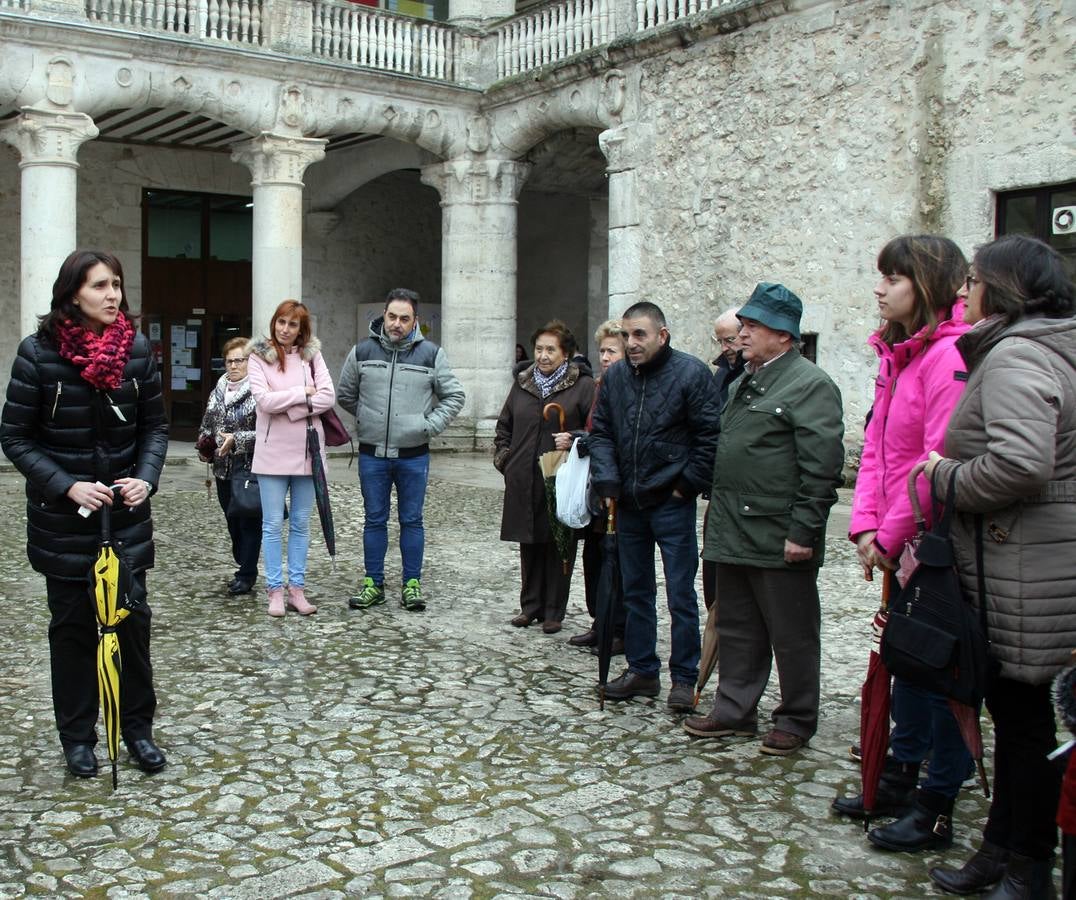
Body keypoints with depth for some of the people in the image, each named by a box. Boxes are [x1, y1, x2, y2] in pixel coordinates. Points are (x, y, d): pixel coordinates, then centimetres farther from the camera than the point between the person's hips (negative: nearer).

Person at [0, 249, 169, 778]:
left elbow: (155, 425, 5)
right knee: (73, 625, 8)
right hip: (63, 516, -2)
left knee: (132, 618, 6)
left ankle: (138, 728, 22)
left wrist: (146, 477, -12)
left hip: (126, 512, 2)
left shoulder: (137, 349, -4)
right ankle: (77, 736, 23)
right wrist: (67, 486, -18)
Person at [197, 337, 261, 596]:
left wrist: (237, 439, -23)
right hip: (224, 469, 7)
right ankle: (244, 567, 27)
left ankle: (246, 575, 9)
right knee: (232, 521, 14)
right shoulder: (219, 390, 12)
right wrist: (205, 441, 5)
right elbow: (207, 423, 23)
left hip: (250, 469, -7)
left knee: (249, 522, 0)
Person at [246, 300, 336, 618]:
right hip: (272, 452, -2)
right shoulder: (258, 356, 0)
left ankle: (297, 588, 16)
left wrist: (288, 409, -12)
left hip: (306, 449, 2)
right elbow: (264, 400, -13)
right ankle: (275, 590, 9)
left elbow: (328, 397, -5)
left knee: (301, 523, 9)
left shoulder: (312, 354, 6)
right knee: (273, 524, 2)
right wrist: (303, 393, -8)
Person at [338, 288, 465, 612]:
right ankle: (373, 584, 17)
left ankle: (412, 584, 15)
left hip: (413, 455, -1)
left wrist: (430, 425, -3)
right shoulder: (362, 351, 1)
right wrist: (366, 420, 9)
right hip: (372, 454, 1)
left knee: (412, 521, 6)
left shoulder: (431, 354, -1)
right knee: (375, 520, 8)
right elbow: (346, 394, 15)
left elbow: (454, 395, 6)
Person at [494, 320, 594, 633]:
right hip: (524, 483, 4)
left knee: (559, 546, 3)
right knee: (529, 546, 11)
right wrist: (504, 460, 12)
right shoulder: (522, 384, 13)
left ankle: (554, 612, 13)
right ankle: (530, 605, 23)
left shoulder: (582, 385, -1)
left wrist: (575, 443, -16)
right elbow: (504, 427, 21)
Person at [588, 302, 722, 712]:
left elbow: (709, 436, -10)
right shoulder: (615, 376, 6)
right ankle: (641, 671, 26)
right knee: (635, 590, 14)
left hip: (672, 504, -5)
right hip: (628, 503, 6)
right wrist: (607, 481, -2)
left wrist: (688, 485, -9)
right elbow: (600, 432, 10)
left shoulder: (691, 373, -9)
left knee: (681, 594, 1)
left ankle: (684, 679, 11)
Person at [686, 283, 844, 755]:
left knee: (792, 636, 5)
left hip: (780, 538, -9)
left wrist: (803, 533, -20)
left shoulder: (810, 384, -12)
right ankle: (734, 711, 28)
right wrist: (718, 511, 18)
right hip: (733, 533, 9)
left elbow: (821, 468, -18)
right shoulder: (742, 383, 17)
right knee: (736, 629, 16)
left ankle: (796, 722, 18)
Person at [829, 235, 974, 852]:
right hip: (900, 546, 9)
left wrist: (893, 534, -14)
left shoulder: (950, 355, -18)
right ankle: (899, 781, 33)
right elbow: (876, 447, 10)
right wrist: (866, 524, 0)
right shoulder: (897, 354, 12)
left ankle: (937, 807, 16)